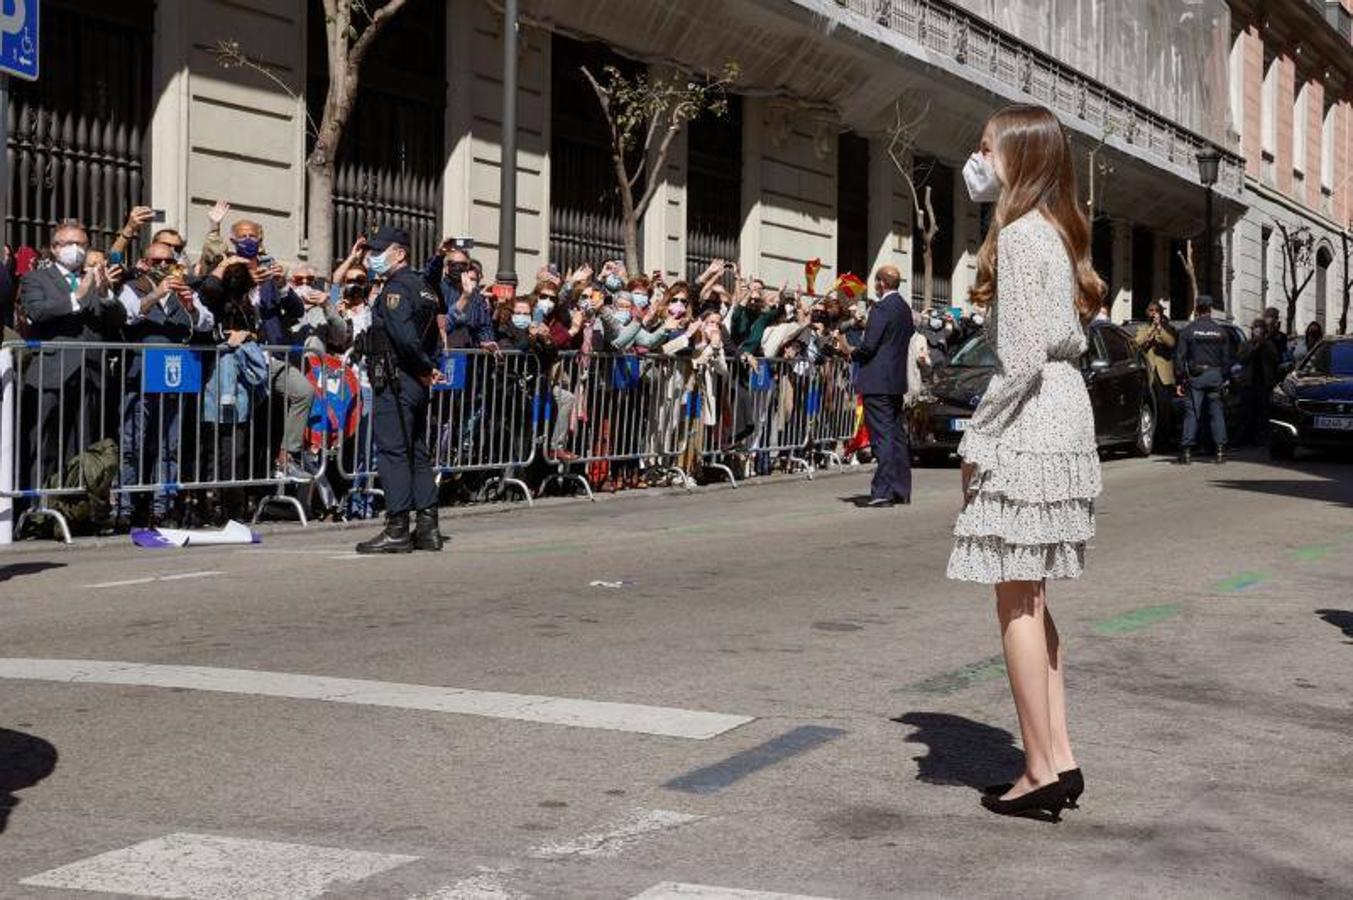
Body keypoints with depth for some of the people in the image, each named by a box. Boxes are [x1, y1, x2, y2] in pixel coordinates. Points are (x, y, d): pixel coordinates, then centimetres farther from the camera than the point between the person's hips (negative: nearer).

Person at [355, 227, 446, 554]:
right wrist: (428, 368, 7)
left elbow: (405, 336, -24)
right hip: (416, 384, 9)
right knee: (417, 452, 12)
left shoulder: (395, 289, -13)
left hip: (395, 382, -9)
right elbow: (431, 337, 16)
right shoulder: (423, 288, 16)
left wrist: (426, 367, -12)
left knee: (392, 452, -6)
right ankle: (427, 528, 13)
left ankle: (397, 530, -5)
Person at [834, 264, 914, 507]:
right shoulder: (905, 308, 13)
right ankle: (901, 490, 16)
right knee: (898, 435, 12)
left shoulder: (882, 308, -14)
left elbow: (869, 346, -19)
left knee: (882, 437, -9)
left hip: (878, 382, -9)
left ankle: (883, 491, -12)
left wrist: (850, 351, 1)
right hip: (898, 380, 9)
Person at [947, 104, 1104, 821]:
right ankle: (1060, 756, 16)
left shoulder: (1020, 234, -13)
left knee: (1016, 599, -5)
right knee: (1029, 599, 14)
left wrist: (977, 440, -13)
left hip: (1029, 423, -10)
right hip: (1066, 415, 10)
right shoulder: (1058, 231, 16)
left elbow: (1021, 356, -20)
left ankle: (1041, 773, -1)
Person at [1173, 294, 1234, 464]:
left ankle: (1187, 450, -6)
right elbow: (1227, 358, 8)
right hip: (1215, 376, 2)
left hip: (1195, 376, -2)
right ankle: (1220, 449, 3)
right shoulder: (1221, 331, 5)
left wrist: (1179, 381, 0)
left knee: (1192, 412, -2)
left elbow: (1179, 357, -4)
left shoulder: (1188, 330, -3)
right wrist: (1224, 377, 15)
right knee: (1217, 412, 7)